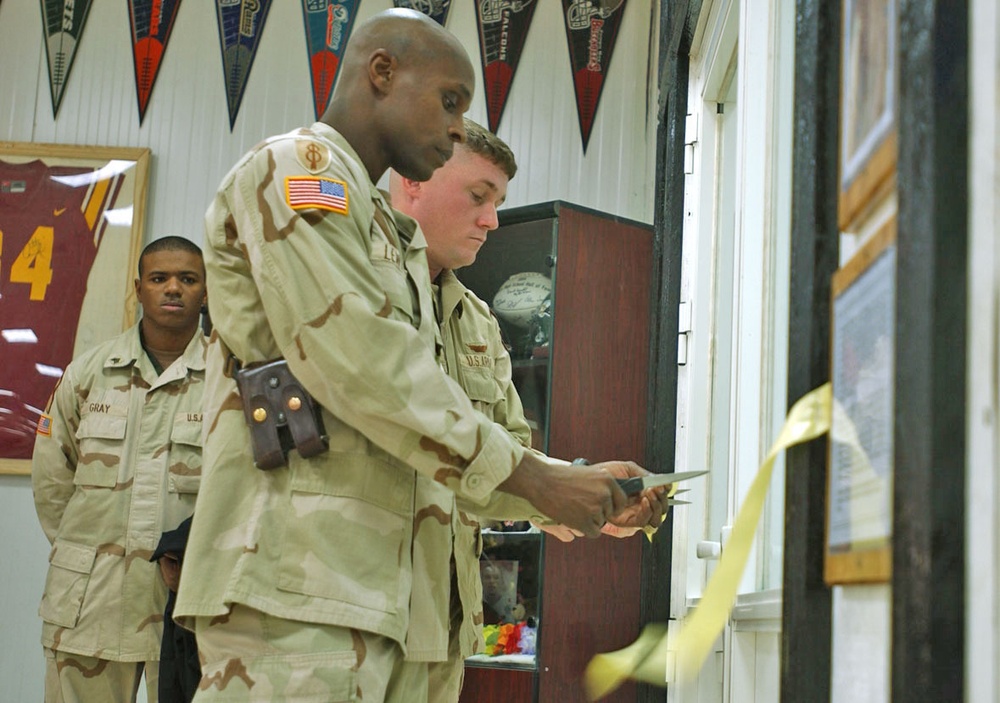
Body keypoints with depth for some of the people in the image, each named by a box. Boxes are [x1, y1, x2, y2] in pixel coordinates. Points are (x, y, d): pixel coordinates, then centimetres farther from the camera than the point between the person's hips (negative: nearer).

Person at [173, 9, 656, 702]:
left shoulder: (393, 238, 29)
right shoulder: (293, 168, -2)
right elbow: (359, 363, -14)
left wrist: (576, 480, 11)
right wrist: (533, 478, -10)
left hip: (380, 593, 9)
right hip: (297, 581, -9)